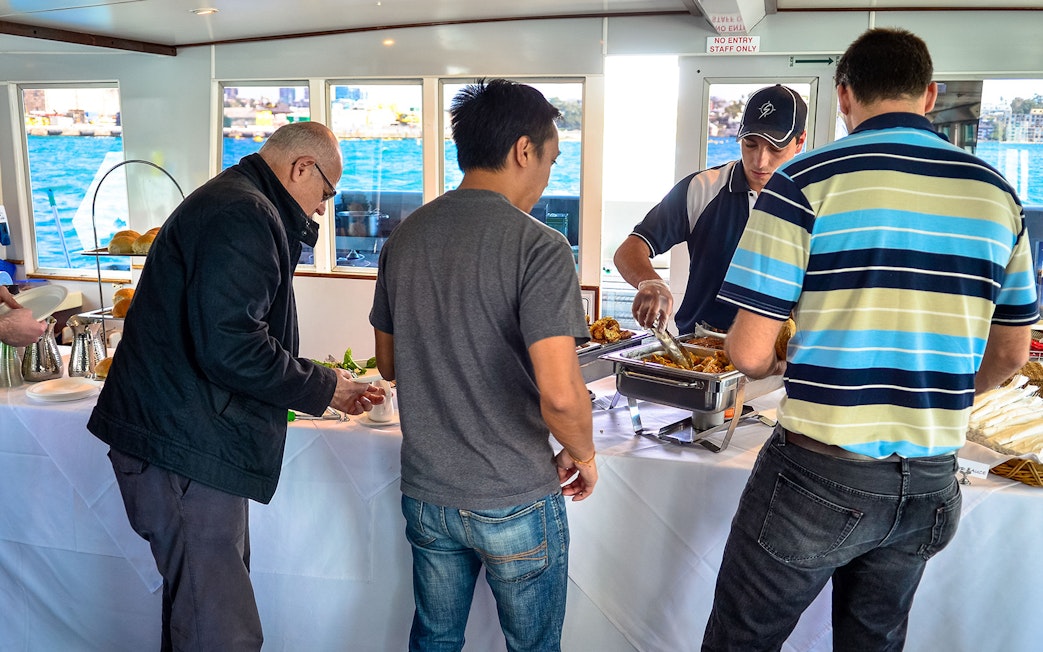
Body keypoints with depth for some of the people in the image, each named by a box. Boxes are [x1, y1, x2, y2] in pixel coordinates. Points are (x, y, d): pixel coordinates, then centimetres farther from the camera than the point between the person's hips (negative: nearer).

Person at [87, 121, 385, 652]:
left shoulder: (231, 203, 21)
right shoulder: (244, 216, -15)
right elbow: (229, 347, -26)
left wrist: (323, 387, 19)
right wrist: (322, 388, -10)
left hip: (184, 439, 11)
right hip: (184, 449, -11)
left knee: (196, 609, 19)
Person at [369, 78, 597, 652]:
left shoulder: (404, 238, 1)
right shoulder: (537, 247, -19)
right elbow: (560, 394, -26)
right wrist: (582, 456, -7)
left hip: (425, 492, 6)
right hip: (515, 502, -5)